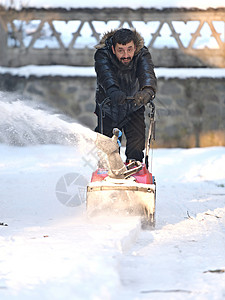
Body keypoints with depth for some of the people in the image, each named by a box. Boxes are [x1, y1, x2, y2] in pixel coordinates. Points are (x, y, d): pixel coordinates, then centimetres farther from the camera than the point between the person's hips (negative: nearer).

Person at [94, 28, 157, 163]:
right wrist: (113, 91, -65)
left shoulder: (142, 55, -20)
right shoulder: (102, 55, -23)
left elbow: (147, 74, -39)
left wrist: (147, 91, -62)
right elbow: (106, 75, -43)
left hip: (134, 108, 1)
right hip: (108, 107, -1)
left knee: (136, 146, -11)